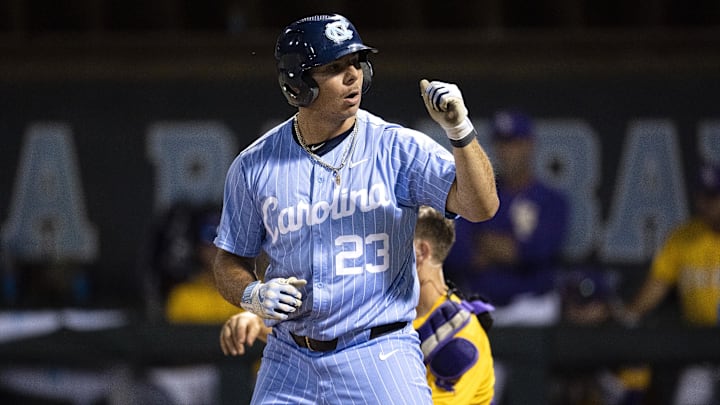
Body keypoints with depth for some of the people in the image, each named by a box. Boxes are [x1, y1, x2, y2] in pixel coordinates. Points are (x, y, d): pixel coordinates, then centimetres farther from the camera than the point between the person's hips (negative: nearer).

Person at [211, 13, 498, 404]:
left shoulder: (398, 149, -5)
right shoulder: (254, 167, 2)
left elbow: (481, 206, -16)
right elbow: (230, 261, 12)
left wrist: (460, 132, -30)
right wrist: (253, 295, -10)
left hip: (380, 361, -3)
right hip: (289, 363, 3)